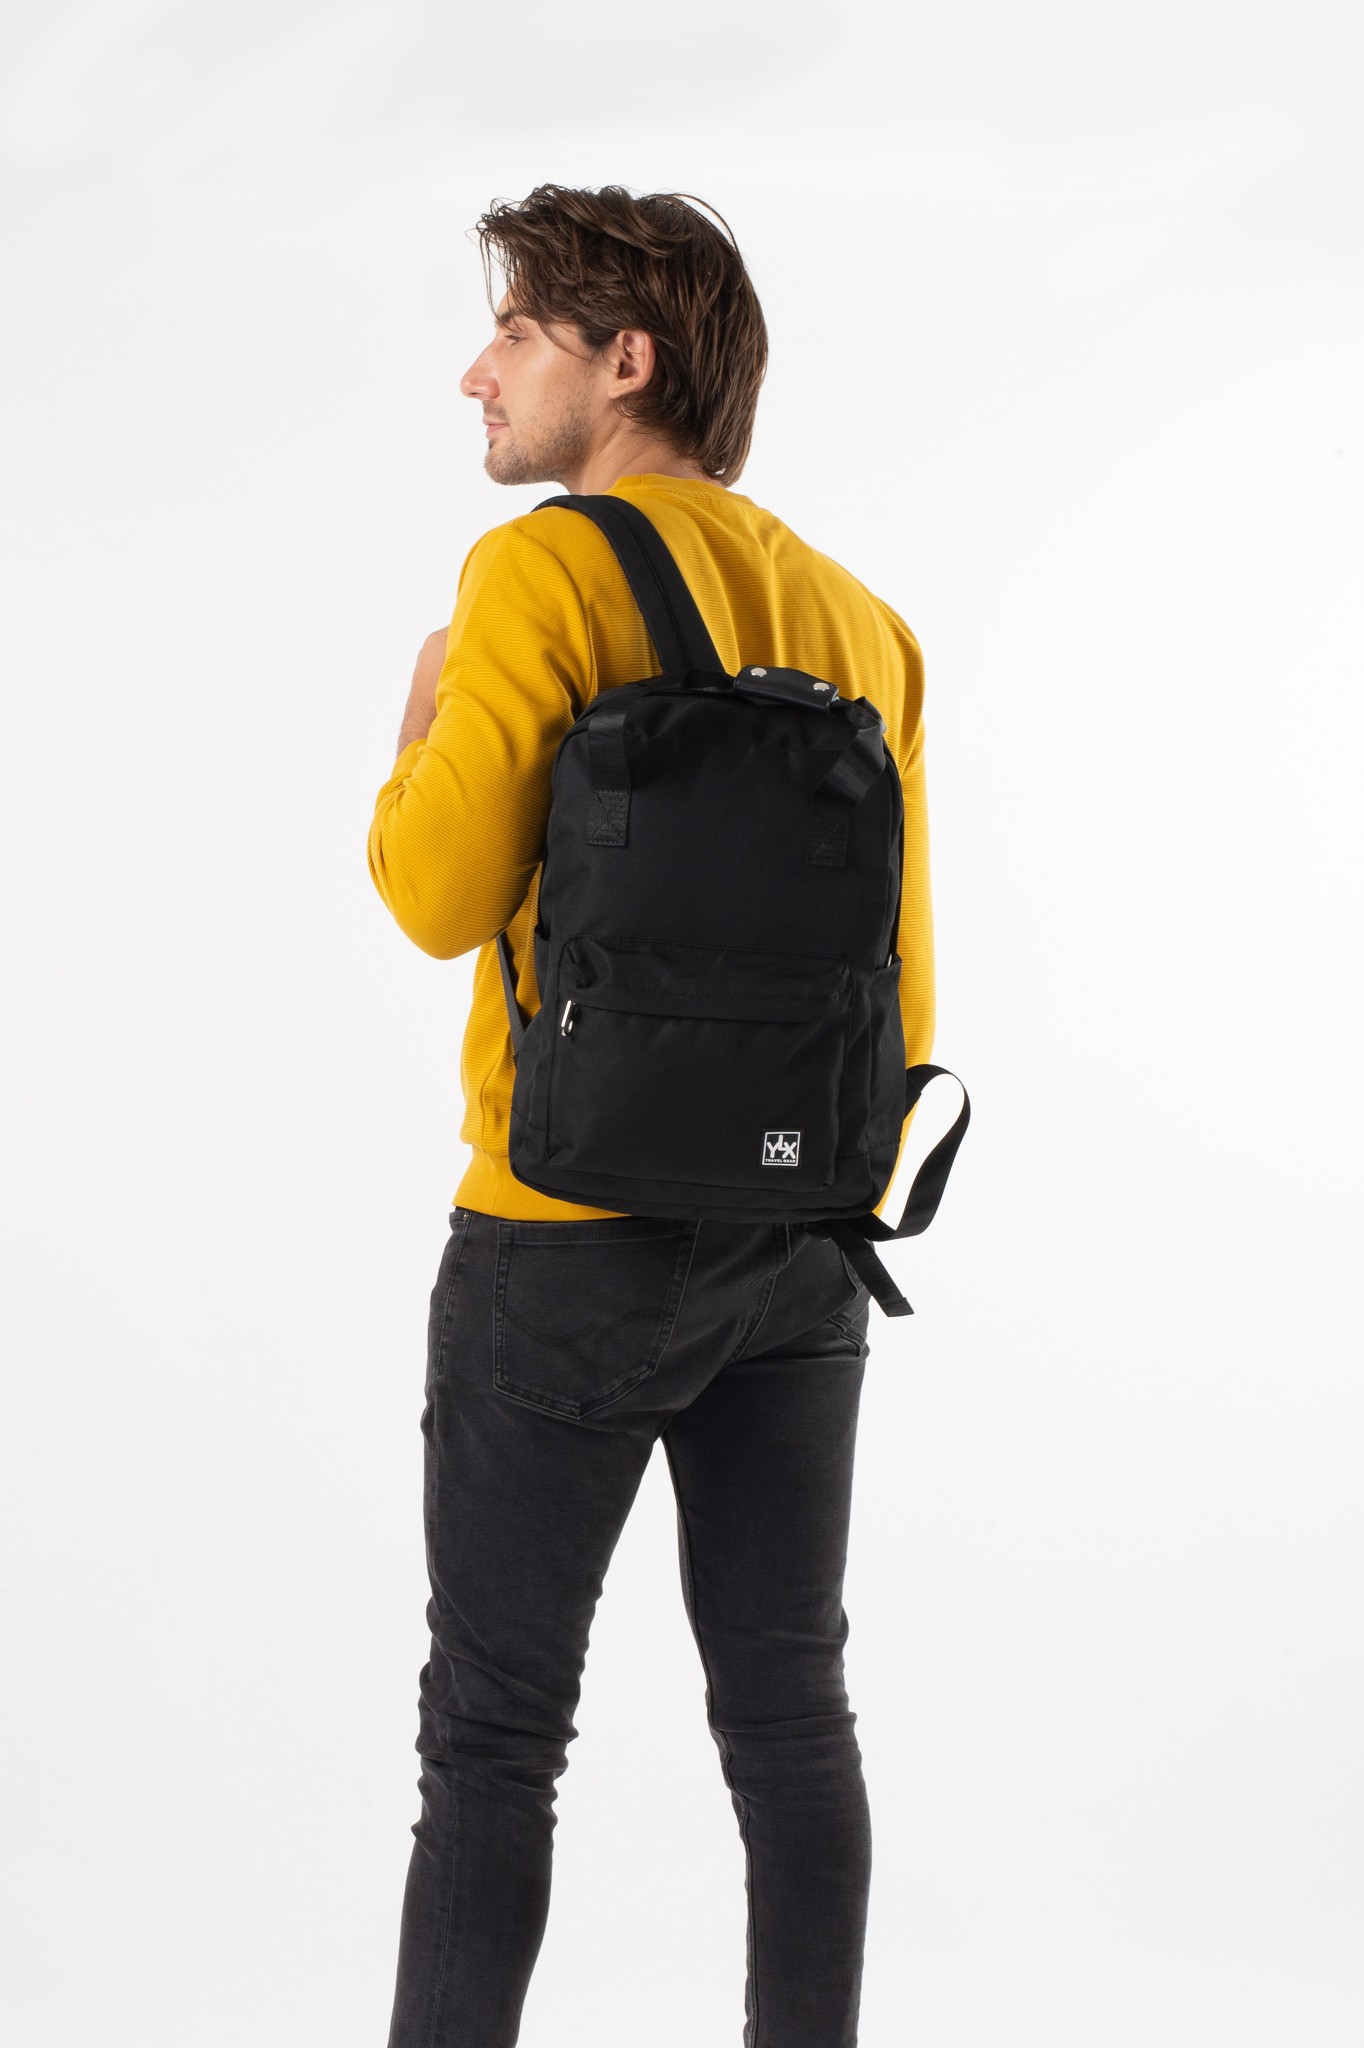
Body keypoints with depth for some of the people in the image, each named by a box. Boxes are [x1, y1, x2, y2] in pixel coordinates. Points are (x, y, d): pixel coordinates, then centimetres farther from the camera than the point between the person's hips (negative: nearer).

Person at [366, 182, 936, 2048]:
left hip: (572, 1242, -6)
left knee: (494, 1733, 3)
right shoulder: (861, 618, 8)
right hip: (801, 1254, 6)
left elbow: (441, 896, -15)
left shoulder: (547, 571, -11)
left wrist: (420, 736, 5)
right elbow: (899, 981, 11)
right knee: (789, 1713, 12)